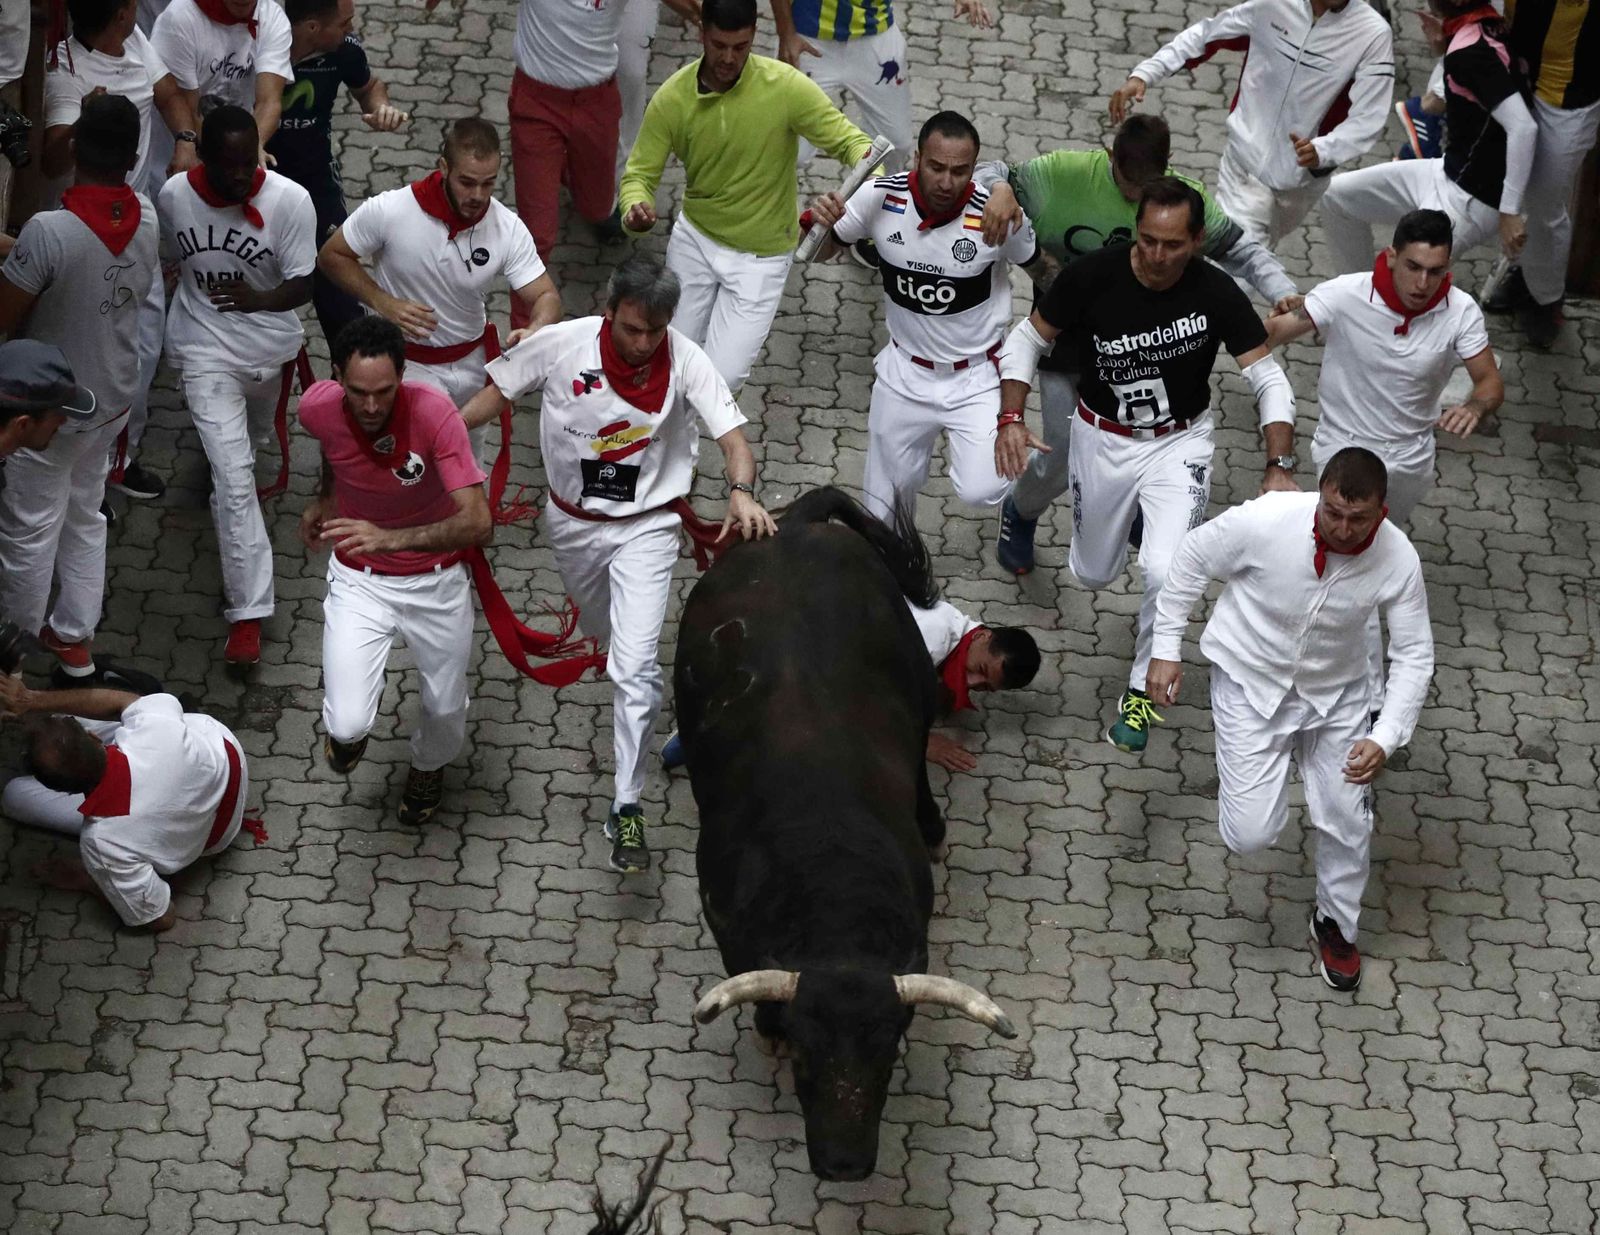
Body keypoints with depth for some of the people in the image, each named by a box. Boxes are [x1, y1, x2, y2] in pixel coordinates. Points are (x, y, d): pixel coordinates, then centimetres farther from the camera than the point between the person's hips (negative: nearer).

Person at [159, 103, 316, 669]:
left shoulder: (290, 200, -23)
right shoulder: (175, 195, -17)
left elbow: (303, 283, -19)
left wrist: (261, 299, -40)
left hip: (270, 345, 2)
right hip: (207, 351, -2)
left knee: (252, 435, 32)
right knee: (234, 479, -12)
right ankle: (247, 613, -9)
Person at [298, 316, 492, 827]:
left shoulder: (434, 413, -33)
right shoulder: (317, 408, -23)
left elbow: (478, 523, -39)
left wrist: (390, 538, -52)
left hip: (435, 579, -1)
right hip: (358, 579, 1)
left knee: (445, 708, 17)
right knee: (347, 727, -13)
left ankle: (429, 766, 56)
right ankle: (349, 722, 28)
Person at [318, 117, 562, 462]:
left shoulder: (509, 230, -16)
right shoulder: (388, 211, -22)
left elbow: (546, 296, -13)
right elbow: (332, 256, -8)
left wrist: (535, 331, -38)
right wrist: (383, 303, -22)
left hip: (471, 365, 3)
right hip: (403, 364, -3)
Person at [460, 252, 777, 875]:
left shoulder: (685, 362, -21)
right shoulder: (562, 344, -19)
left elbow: (731, 432, -27)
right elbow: (497, 390, -5)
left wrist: (742, 491, -47)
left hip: (646, 526, -3)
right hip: (574, 521, 3)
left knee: (634, 667, -14)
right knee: (604, 632, 26)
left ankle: (626, 809, -7)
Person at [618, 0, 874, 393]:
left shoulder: (787, 87, -22)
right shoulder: (672, 98, -14)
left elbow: (848, 140, -15)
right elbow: (640, 174, -7)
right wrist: (635, 210, -31)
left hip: (760, 256, -3)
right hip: (694, 238, 3)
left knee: (721, 379, -9)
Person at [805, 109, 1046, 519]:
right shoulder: (880, 198, -17)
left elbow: (1040, 270, -3)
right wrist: (821, 222, -24)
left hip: (975, 377, -3)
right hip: (904, 373, 3)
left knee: (981, 491, -20)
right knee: (886, 504, 13)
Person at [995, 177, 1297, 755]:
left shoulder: (1216, 294, -22)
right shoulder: (1093, 275, -22)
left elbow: (1269, 381, -15)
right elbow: (1029, 338, -8)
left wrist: (1279, 465, -28)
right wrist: (1011, 417, -21)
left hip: (1179, 443, -2)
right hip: (1101, 440, 2)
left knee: (1165, 571, -22)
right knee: (1092, 575, 18)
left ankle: (1144, 688, 4)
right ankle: (1137, 517, 55)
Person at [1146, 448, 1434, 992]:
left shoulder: (1398, 561, -24)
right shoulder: (1266, 521, -31)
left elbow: (1414, 655, -13)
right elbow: (1193, 559, -12)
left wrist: (1385, 739, -25)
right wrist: (1166, 649, -8)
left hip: (1334, 694, 2)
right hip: (1249, 682, -2)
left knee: (1347, 822, 9)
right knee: (1250, 835, -8)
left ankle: (1336, 924, 38)